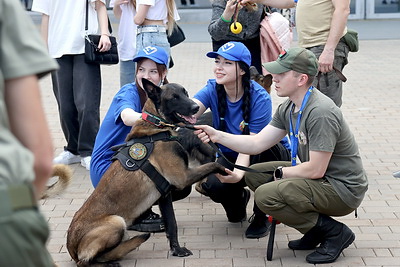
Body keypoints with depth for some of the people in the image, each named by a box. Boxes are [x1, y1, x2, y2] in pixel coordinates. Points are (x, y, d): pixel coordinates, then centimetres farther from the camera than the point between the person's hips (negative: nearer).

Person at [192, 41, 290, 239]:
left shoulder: (259, 98, -24)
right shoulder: (212, 89, -12)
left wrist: (239, 172, -48)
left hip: (269, 155, -2)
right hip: (230, 155, 3)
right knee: (212, 185, -31)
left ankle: (262, 216, -16)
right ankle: (238, 199, 12)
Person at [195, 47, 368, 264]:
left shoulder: (321, 113, -25)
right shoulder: (288, 108, 4)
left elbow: (315, 170, -24)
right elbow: (257, 143, 3)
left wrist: (280, 173, -8)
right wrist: (217, 136, -7)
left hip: (343, 189, -10)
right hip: (319, 178, 10)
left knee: (266, 195, -23)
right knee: (254, 174, 8)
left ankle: (334, 232, -5)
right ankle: (316, 230, 9)